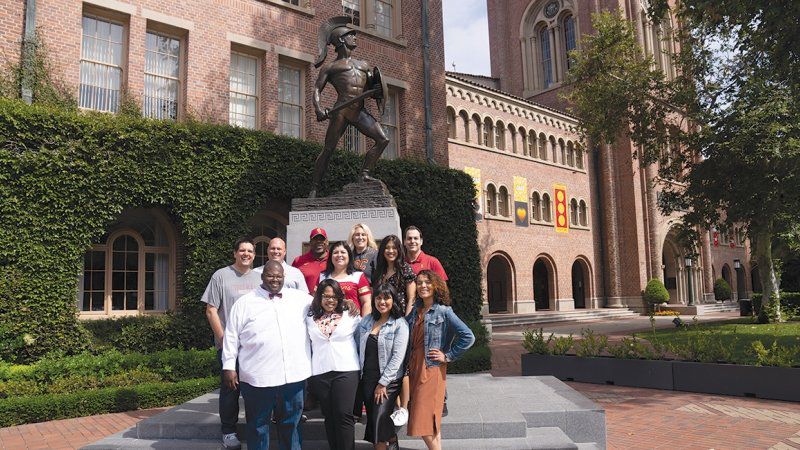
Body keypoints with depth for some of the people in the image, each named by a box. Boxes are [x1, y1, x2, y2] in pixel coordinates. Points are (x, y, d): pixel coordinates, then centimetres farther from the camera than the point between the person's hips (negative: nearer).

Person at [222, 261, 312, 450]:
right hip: (258, 378, -2)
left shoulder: (300, 298, 8)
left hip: (294, 375, 2)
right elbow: (231, 336, 3)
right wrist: (229, 366, -1)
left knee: (291, 423, 15)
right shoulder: (245, 303, 2)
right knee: (258, 425, 11)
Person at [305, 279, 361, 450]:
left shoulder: (350, 315, 0)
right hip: (319, 373, 3)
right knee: (329, 416, 10)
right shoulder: (310, 318, 5)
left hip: (346, 371, -2)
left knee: (344, 415, -5)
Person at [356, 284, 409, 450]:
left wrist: (383, 383, -14)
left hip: (388, 381, -5)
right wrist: (358, 374, 3)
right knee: (372, 419, 10)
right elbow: (358, 348, 10)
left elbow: (398, 356, -12)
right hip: (367, 378, 5)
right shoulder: (366, 321, 7)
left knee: (379, 420, -11)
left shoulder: (400, 324, -8)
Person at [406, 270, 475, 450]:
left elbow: (468, 337, -14)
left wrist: (448, 356, -10)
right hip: (414, 368, 6)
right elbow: (409, 339, 22)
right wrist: (408, 365, 11)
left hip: (432, 370, -6)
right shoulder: (415, 311, 10)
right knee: (429, 423, 11)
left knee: (425, 421, -7)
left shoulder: (444, 312, -7)